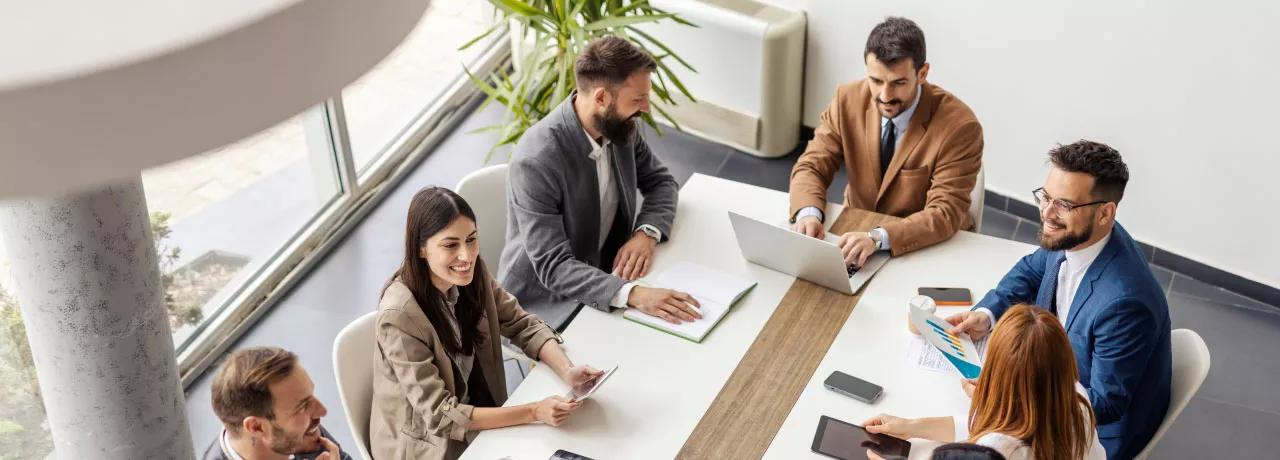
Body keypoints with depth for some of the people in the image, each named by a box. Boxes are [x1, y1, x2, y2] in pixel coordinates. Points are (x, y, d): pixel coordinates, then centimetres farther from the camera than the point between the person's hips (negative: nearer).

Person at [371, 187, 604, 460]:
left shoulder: (471, 275, -9)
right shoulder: (400, 316, -28)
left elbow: (524, 326, -1)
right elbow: (439, 416, -27)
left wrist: (567, 371, -20)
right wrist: (534, 412, -32)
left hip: (475, 420, 6)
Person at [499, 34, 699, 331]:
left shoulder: (619, 126, -6)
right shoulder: (536, 162, -28)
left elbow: (660, 181, 10)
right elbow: (553, 267, -29)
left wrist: (647, 233, -11)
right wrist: (632, 294, -43)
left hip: (604, 275, 7)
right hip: (546, 303, -7)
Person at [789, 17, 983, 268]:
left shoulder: (959, 125, -19)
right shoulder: (848, 99, -8)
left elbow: (945, 213, -23)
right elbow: (811, 167, -5)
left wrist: (878, 238, -38)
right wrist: (808, 213, -27)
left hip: (928, 248, -2)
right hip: (858, 232, 2)